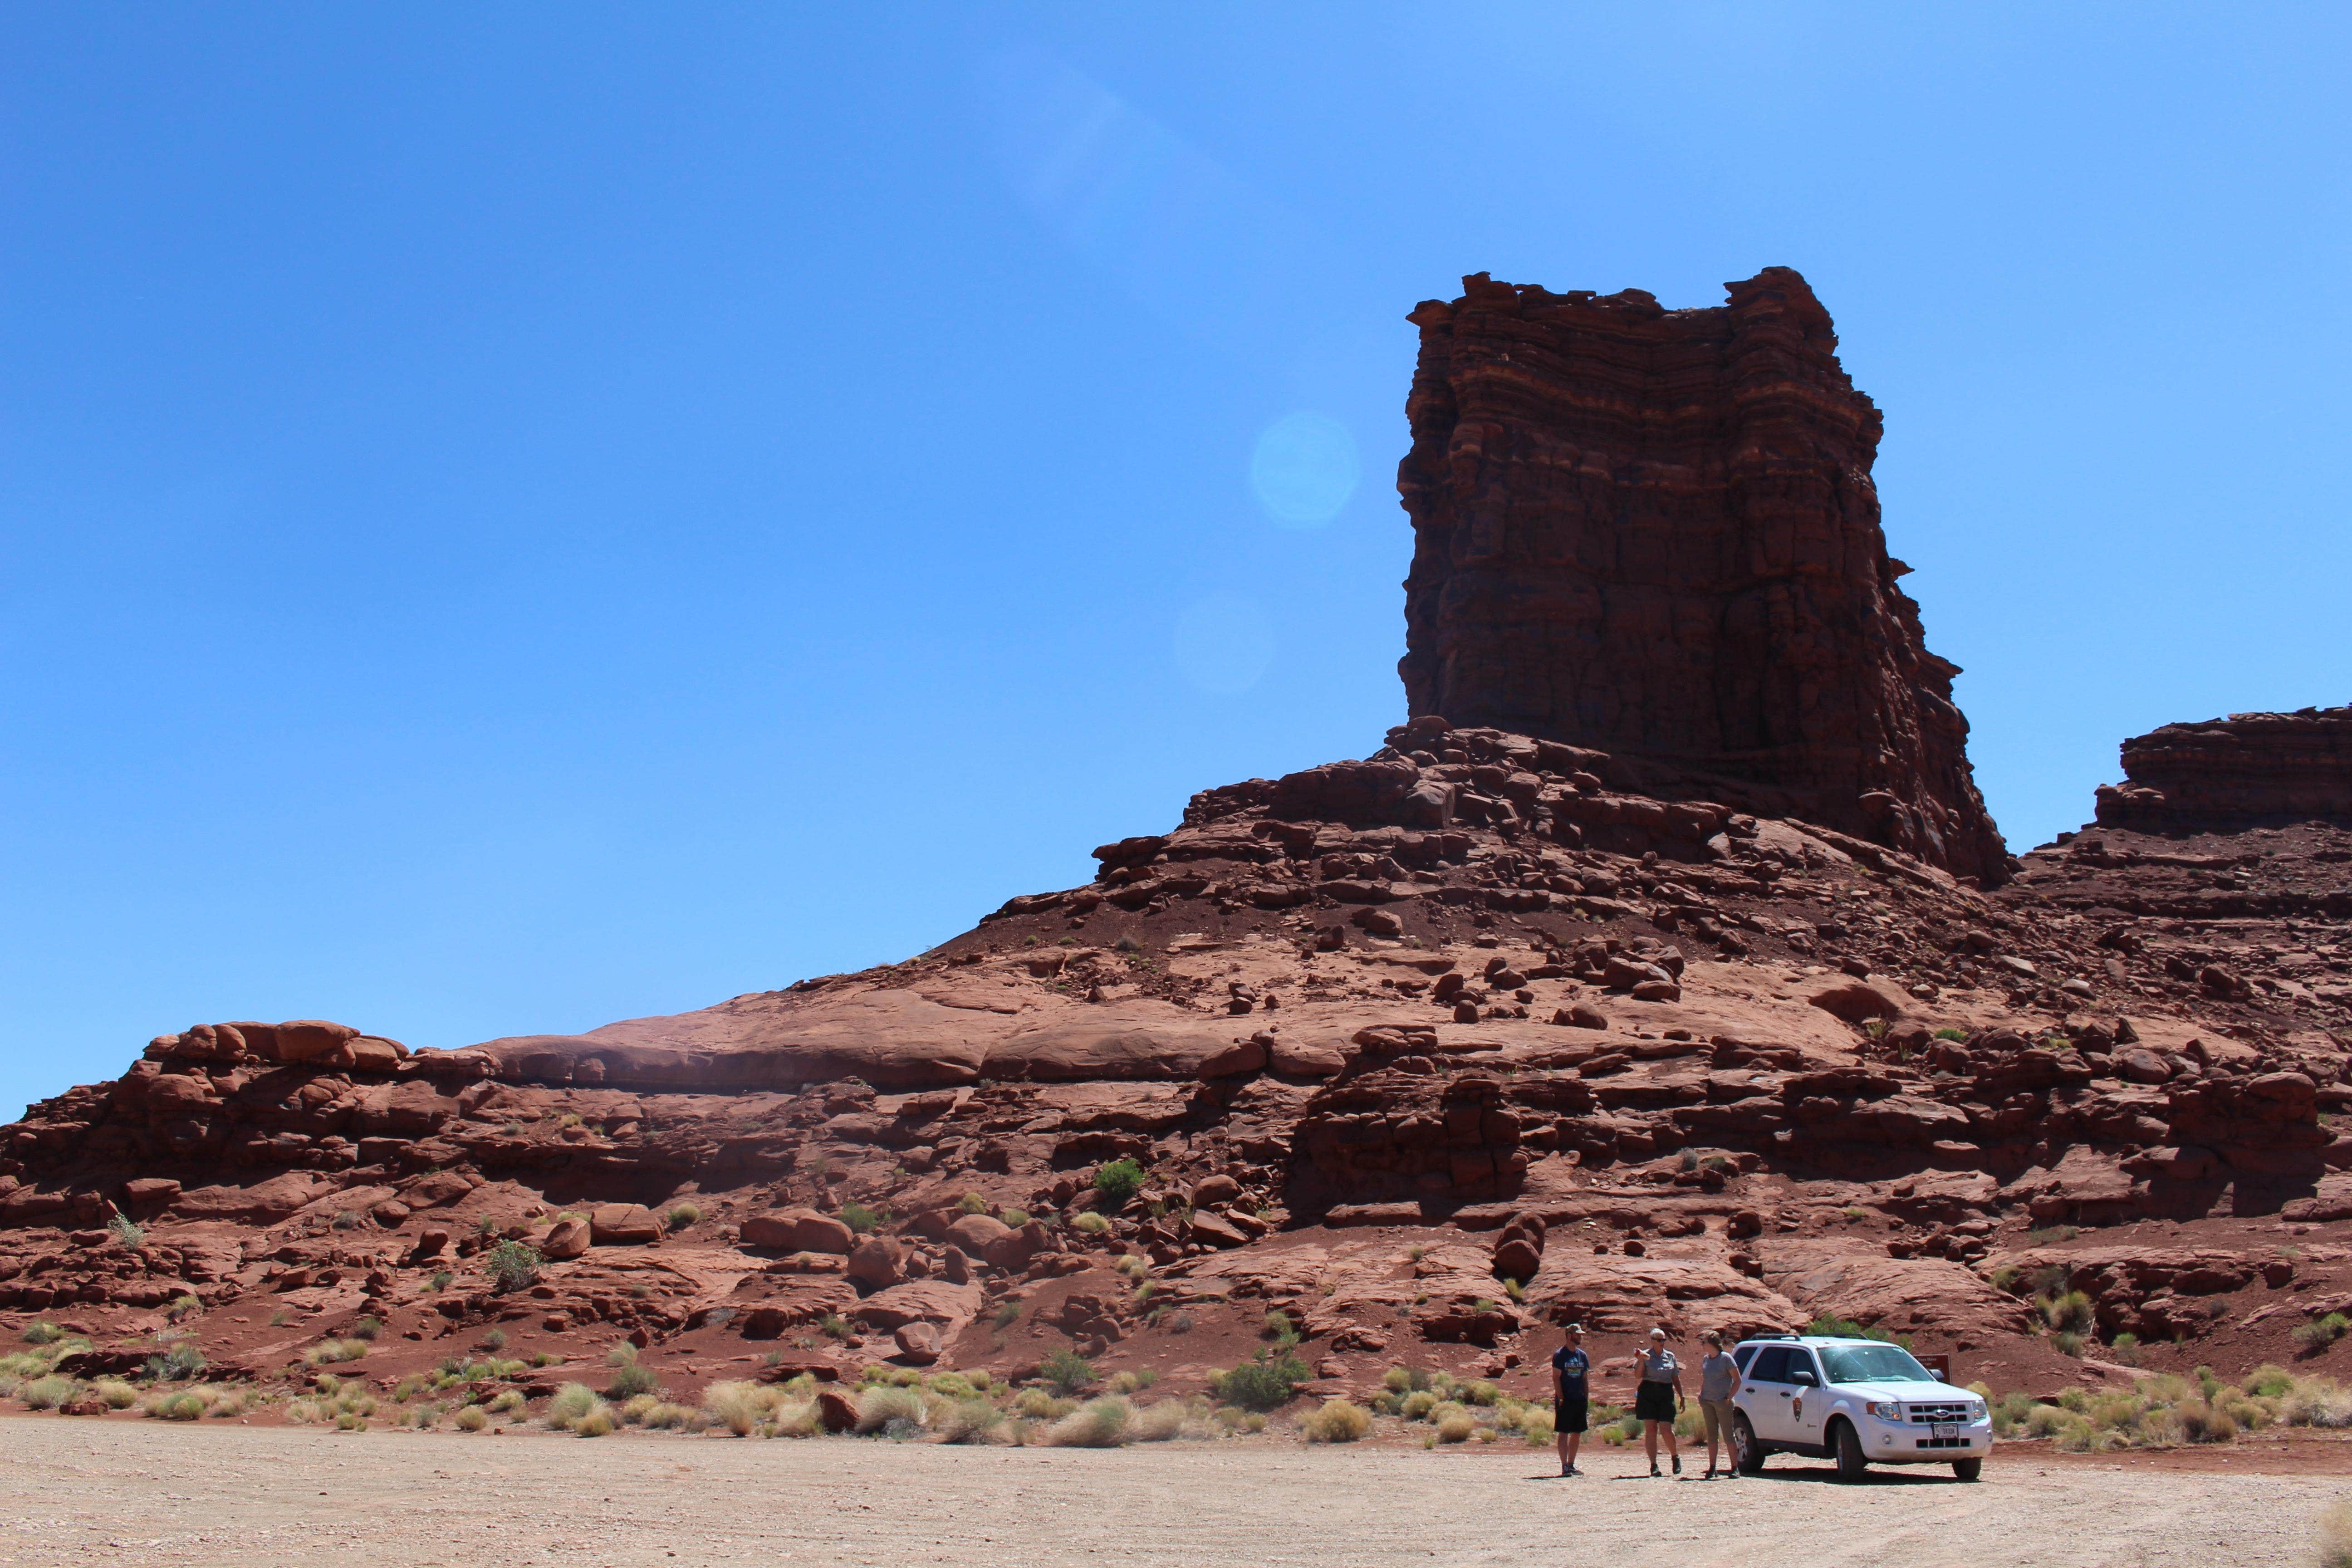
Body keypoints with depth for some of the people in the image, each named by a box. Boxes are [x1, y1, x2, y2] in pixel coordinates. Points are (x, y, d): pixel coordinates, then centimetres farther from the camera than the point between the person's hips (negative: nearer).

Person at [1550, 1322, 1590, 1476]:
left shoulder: (1582, 1355, 12)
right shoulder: (1560, 1355, -7)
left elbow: (1584, 1378, 16)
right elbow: (1556, 1378, -9)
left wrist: (1586, 1397, 9)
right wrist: (1560, 1398, -15)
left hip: (1579, 1400, 6)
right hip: (1565, 1400, -6)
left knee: (1577, 1434, 10)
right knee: (1564, 1433, -5)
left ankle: (1571, 1465, 18)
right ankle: (1565, 1467, -5)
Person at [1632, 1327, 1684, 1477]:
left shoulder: (1670, 1356, 13)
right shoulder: (1645, 1355, 3)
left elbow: (1676, 1379, 19)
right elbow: (1638, 1375, -5)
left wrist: (1682, 1397, 15)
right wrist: (1641, 1360, -17)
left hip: (1666, 1394, 2)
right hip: (1648, 1393, -1)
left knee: (1667, 1429, -7)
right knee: (1650, 1429, -3)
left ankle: (1675, 1456, 20)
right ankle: (1653, 1465, 2)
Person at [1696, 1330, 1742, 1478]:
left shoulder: (1726, 1358, -6)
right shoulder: (1706, 1359, 12)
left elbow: (1738, 1380, -6)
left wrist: (1729, 1397, -12)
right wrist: (1701, 1395, 9)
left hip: (1722, 1403, -6)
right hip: (1707, 1402, 6)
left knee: (1728, 1435, -2)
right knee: (1711, 1435, 6)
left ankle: (1735, 1468, 4)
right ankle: (1712, 1469, 9)